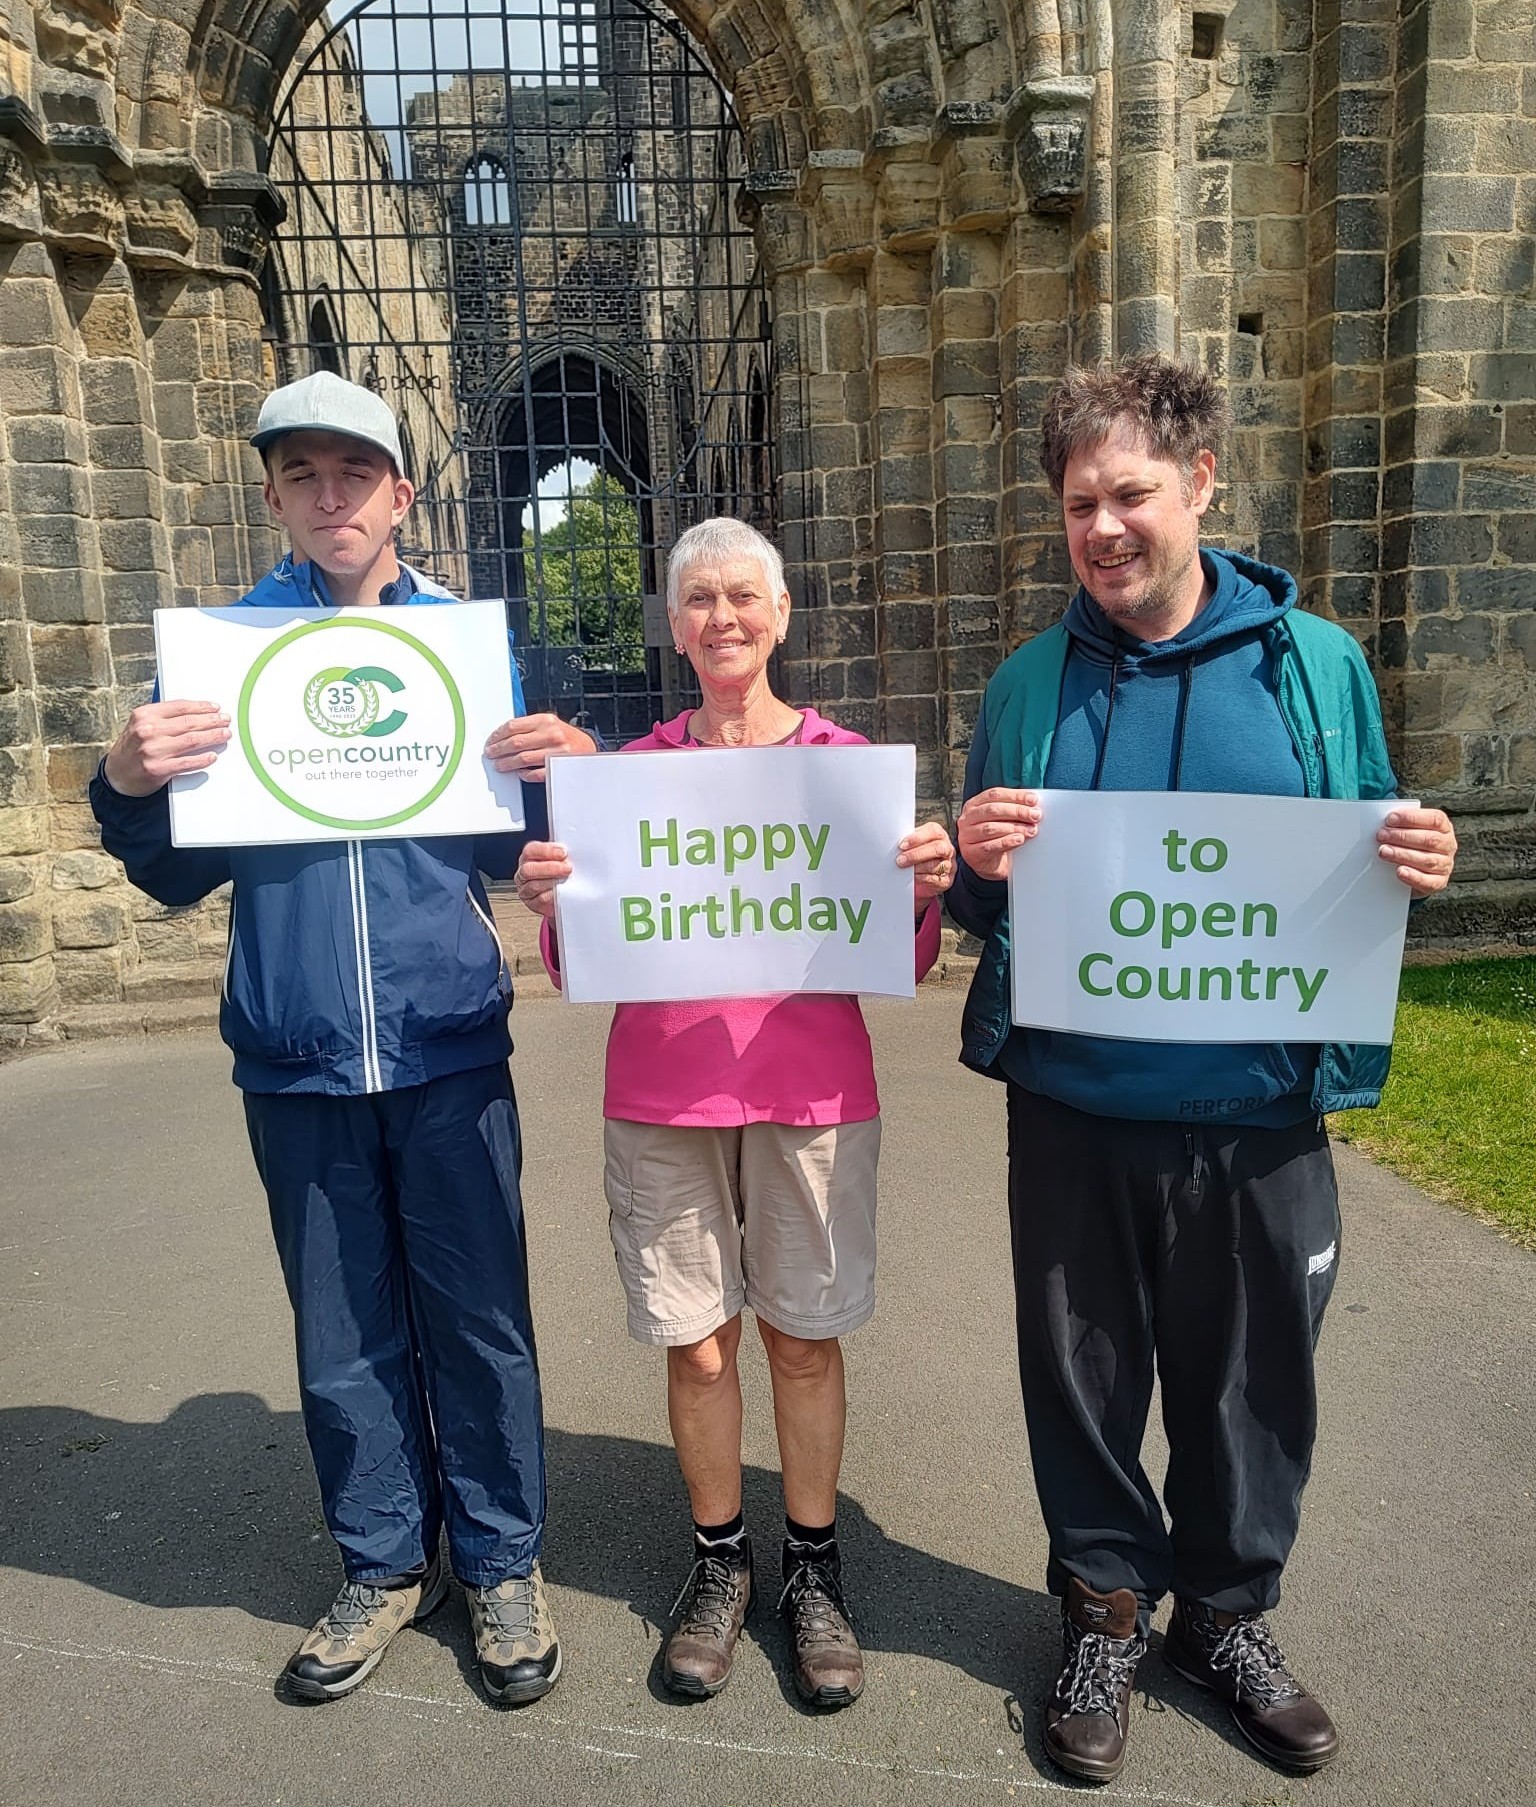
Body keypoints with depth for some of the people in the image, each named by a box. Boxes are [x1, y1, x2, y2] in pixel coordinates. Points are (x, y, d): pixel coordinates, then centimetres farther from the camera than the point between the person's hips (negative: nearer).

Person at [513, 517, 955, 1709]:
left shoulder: (847, 760, 3)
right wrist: (551, 905, -13)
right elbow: (585, 965, 7)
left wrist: (925, 894, -17)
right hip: (661, 1097, 1)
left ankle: (815, 1566, 31)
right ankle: (721, 1561, 31)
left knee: (805, 1338, 9)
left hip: (809, 1095, -1)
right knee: (696, 1343, 9)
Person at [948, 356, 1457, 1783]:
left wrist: (1412, 865, -13)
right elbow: (979, 903, 6)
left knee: (1252, 1382, 16)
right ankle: (1105, 1609, 40)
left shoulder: (1315, 662, 1)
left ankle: (1226, 1613, 43)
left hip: (1260, 1115, 1)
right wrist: (979, 866, -16)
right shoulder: (1030, 683, 1)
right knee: (1085, 1376, 14)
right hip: (1076, 1113, 0)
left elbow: (1361, 874, 9)